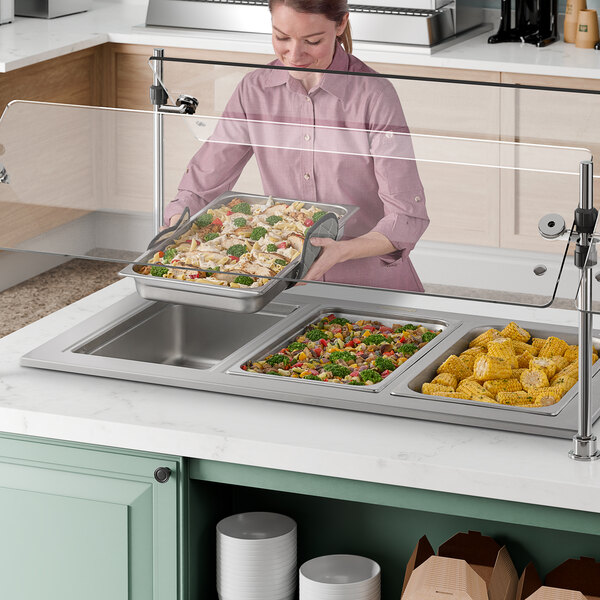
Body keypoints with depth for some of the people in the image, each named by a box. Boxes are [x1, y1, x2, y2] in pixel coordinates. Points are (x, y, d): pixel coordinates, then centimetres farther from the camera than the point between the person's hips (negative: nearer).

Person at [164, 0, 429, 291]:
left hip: (371, 287, -3)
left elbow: (407, 217, -13)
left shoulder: (374, 95, -11)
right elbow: (201, 186, 5)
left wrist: (341, 251, -30)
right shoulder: (255, 90, 1)